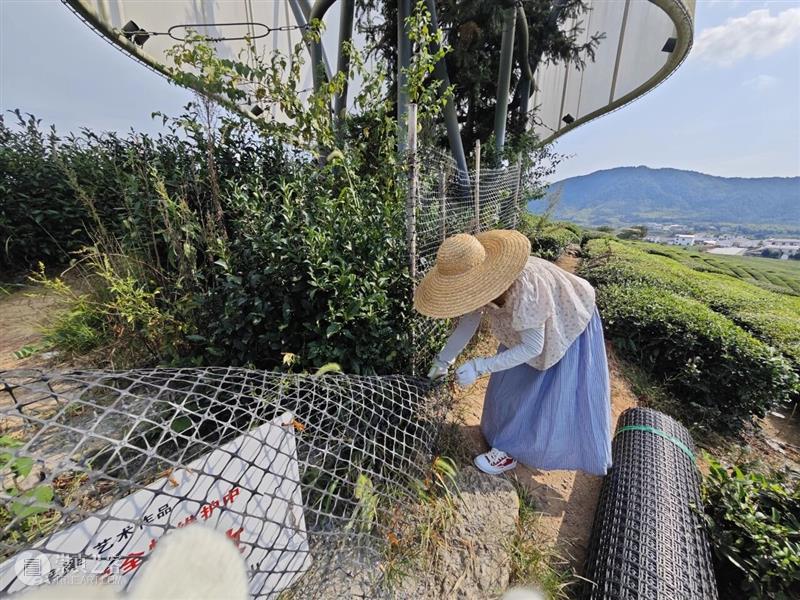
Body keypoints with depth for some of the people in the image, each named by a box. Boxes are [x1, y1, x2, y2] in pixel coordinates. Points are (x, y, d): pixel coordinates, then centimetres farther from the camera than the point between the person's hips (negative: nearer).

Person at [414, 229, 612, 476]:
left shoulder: (523, 289, -46)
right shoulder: (478, 281, -25)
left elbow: (532, 347, -34)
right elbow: (468, 323, -10)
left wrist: (479, 367, -36)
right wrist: (443, 360, -6)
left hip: (567, 326, -6)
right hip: (525, 323, 7)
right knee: (511, 378, 13)